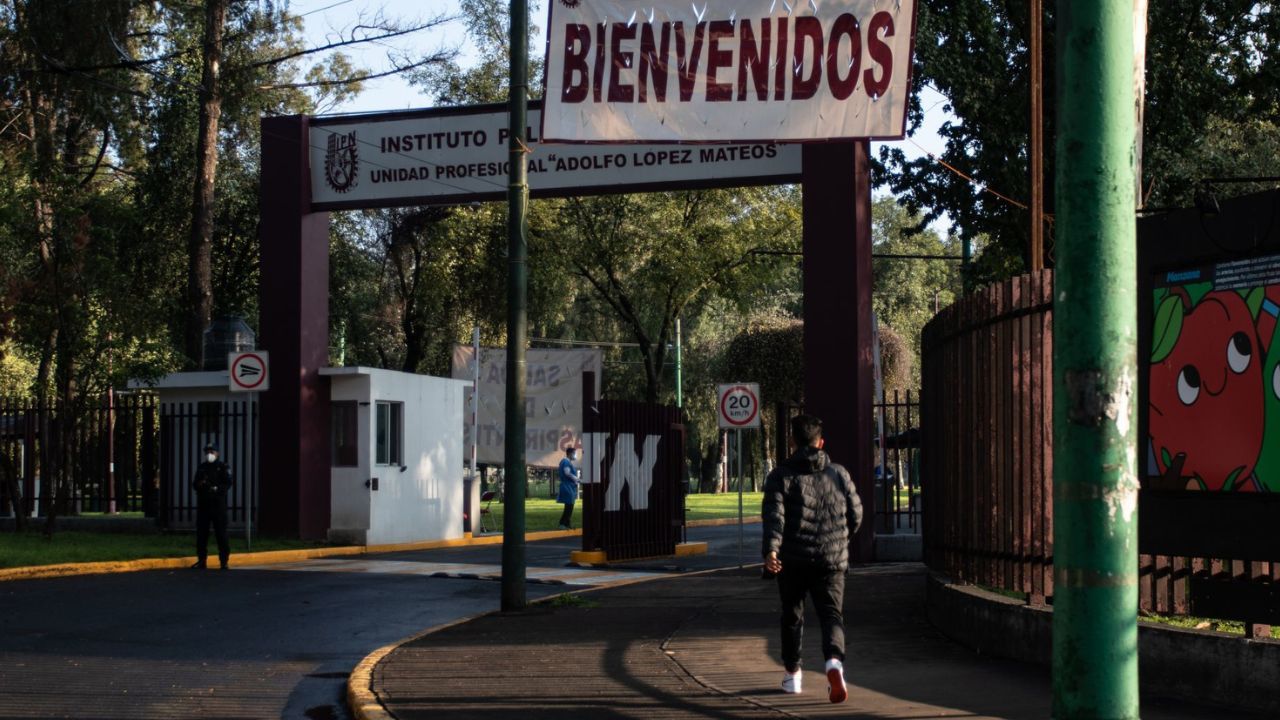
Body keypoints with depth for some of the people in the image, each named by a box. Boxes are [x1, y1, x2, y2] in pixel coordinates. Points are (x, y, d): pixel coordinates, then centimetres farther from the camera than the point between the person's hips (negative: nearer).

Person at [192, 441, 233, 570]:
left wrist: (217, 489, -22)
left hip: (218, 503, -5)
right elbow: (195, 483, 16)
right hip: (203, 504, 5)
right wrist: (200, 484, -6)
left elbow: (228, 484, -6)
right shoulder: (201, 467, 15)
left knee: (221, 532, -5)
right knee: (201, 532, 6)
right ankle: (201, 560, 13)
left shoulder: (222, 467, 1)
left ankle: (224, 560, -1)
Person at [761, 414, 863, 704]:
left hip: (791, 560, -1)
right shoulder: (838, 474, 7)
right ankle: (834, 661, -30)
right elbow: (856, 514, 12)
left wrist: (771, 549, -27)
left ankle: (792, 674, 27)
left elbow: (774, 515, -16)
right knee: (831, 614, -2)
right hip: (832, 560, 1)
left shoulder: (781, 476, -2)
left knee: (792, 615, 16)